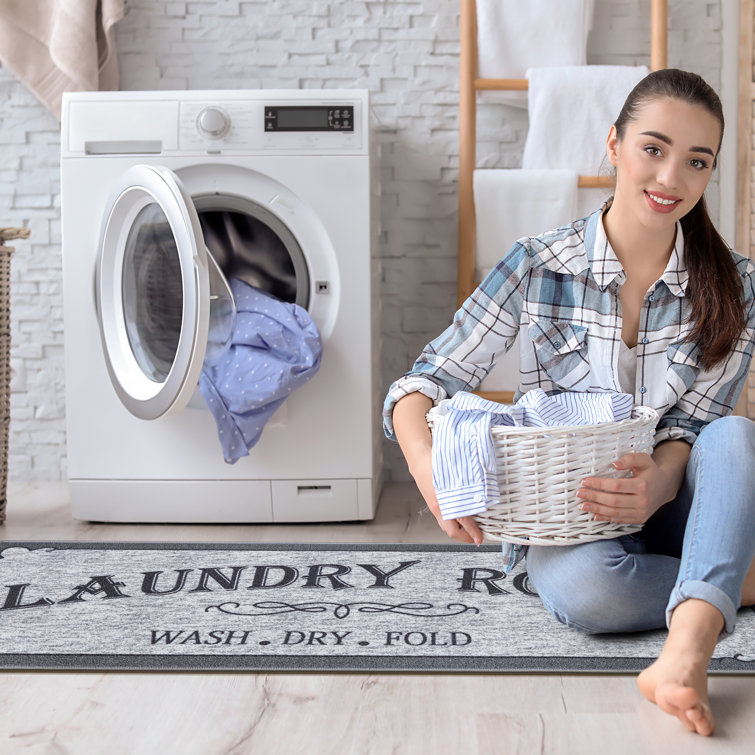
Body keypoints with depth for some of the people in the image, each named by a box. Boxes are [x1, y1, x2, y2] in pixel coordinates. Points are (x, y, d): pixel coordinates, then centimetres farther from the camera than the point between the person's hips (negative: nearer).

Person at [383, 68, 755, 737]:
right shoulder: (539, 266, -9)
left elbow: (700, 420, -7)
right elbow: (429, 380, -9)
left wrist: (660, 482, -32)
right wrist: (428, 467, -31)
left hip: (666, 507, 2)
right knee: (582, 584, -37)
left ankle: (686, 652, -49)